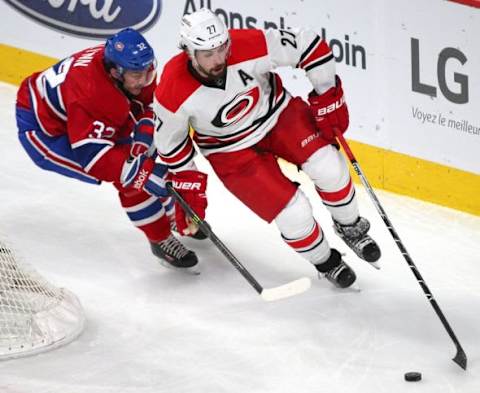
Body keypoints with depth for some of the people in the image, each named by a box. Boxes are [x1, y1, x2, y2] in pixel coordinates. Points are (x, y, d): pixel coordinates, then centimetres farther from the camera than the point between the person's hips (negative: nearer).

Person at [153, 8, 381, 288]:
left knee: (328, 167, -19)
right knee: (294, 214, -11)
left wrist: (328, 98, -12)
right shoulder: (172, 94, -29)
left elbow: (310, 45, -17)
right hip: (232, 150, -2)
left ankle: (351, 226, 13)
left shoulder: (250, 46, -31)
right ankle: (325, 262, 20)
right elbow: (170, 142, -8)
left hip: (275, 111, 2)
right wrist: (189, 187, 0)